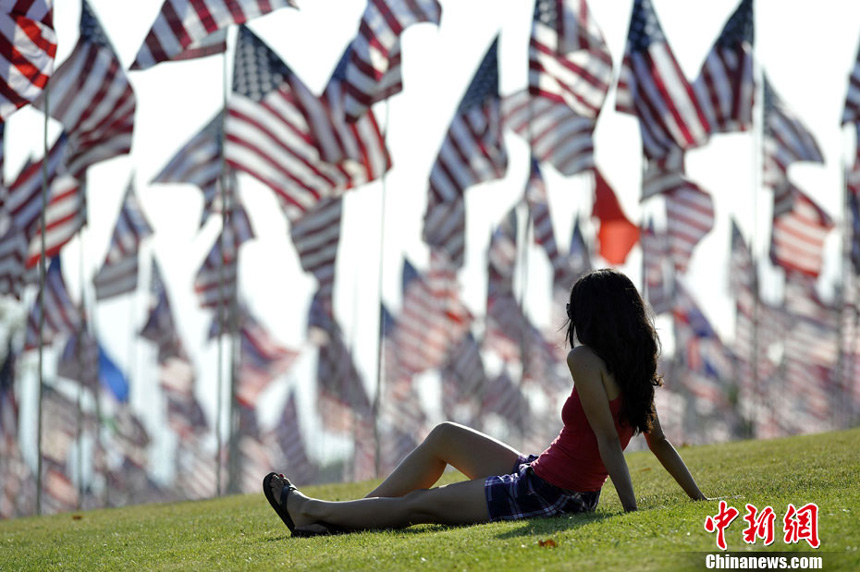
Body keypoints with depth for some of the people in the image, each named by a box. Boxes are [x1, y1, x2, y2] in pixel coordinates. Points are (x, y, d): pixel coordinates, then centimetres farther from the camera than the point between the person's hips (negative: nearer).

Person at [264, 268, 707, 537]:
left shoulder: (586, 360, -20)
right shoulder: (636, 368, 5)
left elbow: (608, 440, -25)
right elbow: (659, 442, 6)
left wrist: (631, 510, -27)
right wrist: (700, 499, 13)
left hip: (545, 495, -9)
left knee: (416, 504, 7)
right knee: (444, 437, 20)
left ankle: (308, 510, 23)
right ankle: (346, 515, 26)